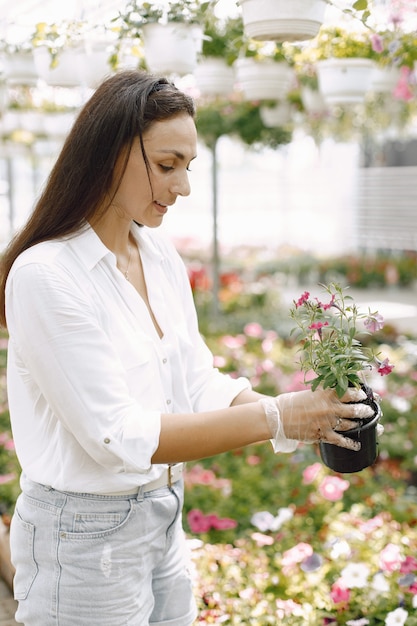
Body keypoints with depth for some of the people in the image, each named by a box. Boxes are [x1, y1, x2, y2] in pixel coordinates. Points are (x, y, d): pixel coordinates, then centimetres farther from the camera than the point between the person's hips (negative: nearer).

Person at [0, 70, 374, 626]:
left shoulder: (161, 255, 2)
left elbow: (200, 385, 3)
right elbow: (118, 437, -24)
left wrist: (310, 418, -13)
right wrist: (276, 419, -25)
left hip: (163, 519, 7)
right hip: (85, 534, -7)